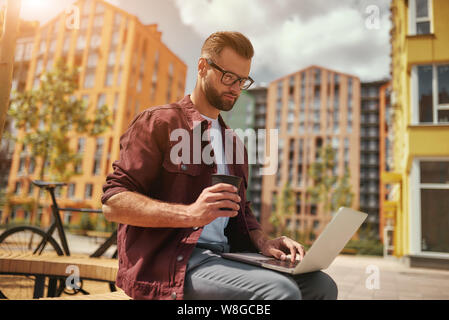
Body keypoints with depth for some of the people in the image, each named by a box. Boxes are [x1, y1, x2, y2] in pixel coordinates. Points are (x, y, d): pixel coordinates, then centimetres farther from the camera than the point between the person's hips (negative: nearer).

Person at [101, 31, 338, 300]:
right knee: (280, 291, -27)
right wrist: (190, 213, -22)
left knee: (321, 286, -12)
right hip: (167, 261, -6)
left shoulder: (232, 142, 23)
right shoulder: (159, 122, 0)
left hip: (224, 254, 7)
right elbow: (113, 202, -9)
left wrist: (263, 242, 2)